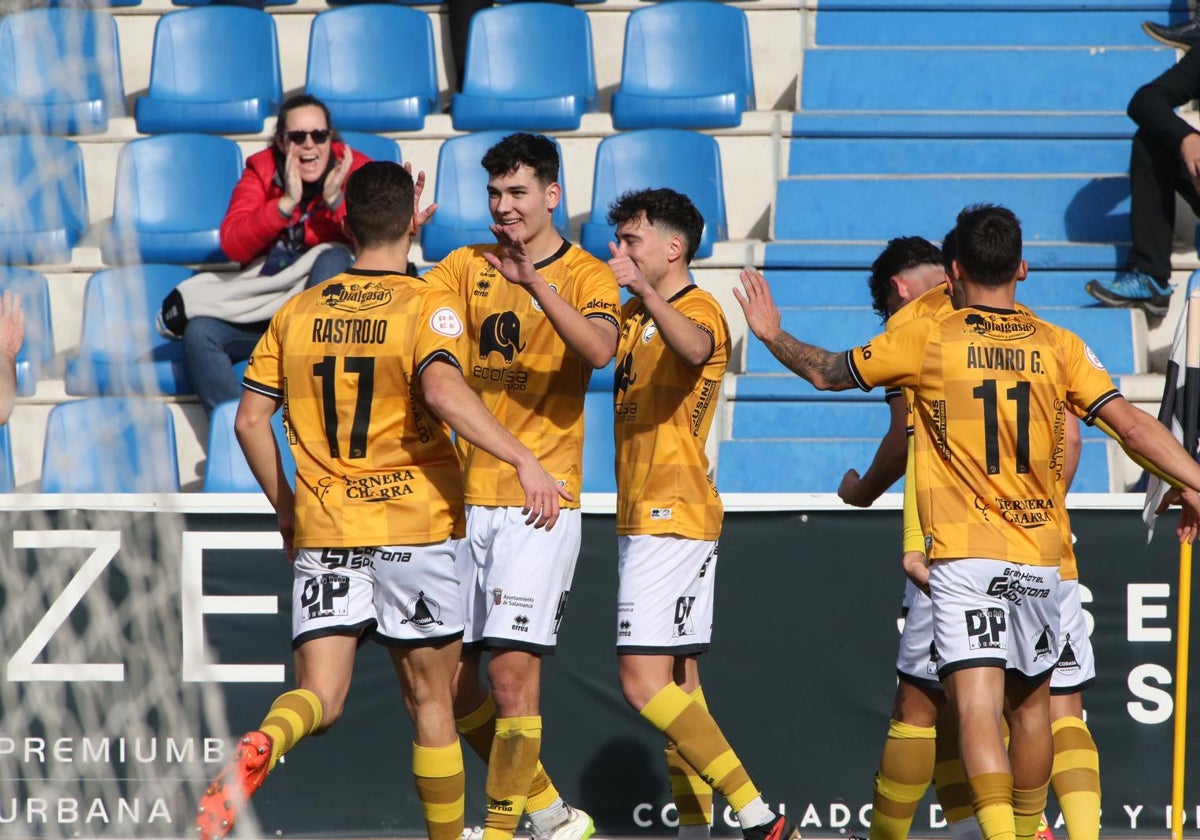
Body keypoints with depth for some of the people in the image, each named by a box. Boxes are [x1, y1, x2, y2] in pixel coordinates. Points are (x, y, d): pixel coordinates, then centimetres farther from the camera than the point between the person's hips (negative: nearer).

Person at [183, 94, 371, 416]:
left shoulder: (353, 169, -6)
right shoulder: (262, 170, -1)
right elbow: (232, 244, -16)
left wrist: (336, 200, -30)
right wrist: (286, 203, -27)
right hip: (264, 307, 2)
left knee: (334, 258, -32)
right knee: (199, 332, -21)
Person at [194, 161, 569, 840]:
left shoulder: (299, 313, 8)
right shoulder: (428, 306, -5)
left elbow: (250, 419, 9)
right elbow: (443, 391, -24)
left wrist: (287, 510, 20)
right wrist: (523, 459, -27)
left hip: (322, 530, 3)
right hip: (415, 524, -3)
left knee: (320, 698, -3)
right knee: (430, 698, 11)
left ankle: (260, 747, -35)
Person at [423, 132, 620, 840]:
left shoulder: (586, 275, -2)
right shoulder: (469, 266, 12)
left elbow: (600, 350, -21)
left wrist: (536, 283, -32)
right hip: (464, 496, 6)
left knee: (513, 672, -14)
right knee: (452, 677, 6)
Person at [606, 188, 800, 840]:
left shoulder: (700, 309, -12)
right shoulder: (633, 316, 17)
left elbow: (693, 348, -34)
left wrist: (646, 291, -53)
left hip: (673, 517, -10)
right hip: (642, 517, 10)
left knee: (644, 682, -17)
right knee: (675, 680, 8)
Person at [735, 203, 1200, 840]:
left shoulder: (928, 339, -1)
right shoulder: (1058, 346, 4)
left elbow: (827, 373, 10)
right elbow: (1132, 424, -3)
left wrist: (771, 334, 28)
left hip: (963, 556, -3)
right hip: (1039, 556, 3)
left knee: (978, 709, -12)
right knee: (1030, 703, 20)